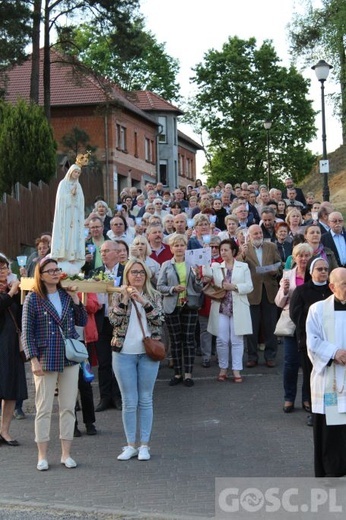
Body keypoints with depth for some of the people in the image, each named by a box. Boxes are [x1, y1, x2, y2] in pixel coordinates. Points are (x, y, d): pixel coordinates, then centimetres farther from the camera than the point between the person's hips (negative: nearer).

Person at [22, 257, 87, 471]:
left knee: (69, 407, 7)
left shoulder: (67, 295, 7)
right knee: (44, 409, 3)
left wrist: (76, 300, -5)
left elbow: (82, 322, 8)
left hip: (70, 358, 4)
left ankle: (66, 453, 17)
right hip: (46, 361, -4)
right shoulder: (33, 299, -5)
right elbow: (27, 333, -5)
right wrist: (34, 360, -12)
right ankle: (42, 456, 13)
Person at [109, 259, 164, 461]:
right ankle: (131, 445, 13)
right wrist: (125, 298, -16)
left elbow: (159, 319, -9)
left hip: (148, 352, 0)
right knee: (129, 402, 4)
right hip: (124, 354, 0)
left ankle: (144, 445, 14)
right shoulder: (119, 296, 4)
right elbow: (114, 320, -10)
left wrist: (143, 300, -18)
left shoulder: (154, 296, 4)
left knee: (146, 400, 7)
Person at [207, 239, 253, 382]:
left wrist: (234, 286, -12)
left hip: (238, 308, -1)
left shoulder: (243, 267, 7)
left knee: (237, 340, 1)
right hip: (221, 307, 1)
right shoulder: (215, 267, 10)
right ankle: (223, 369, 13)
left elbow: (249, 286, -1)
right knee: (221, 340, 1)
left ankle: (236, 370, 6)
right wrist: (220, 286, -17)